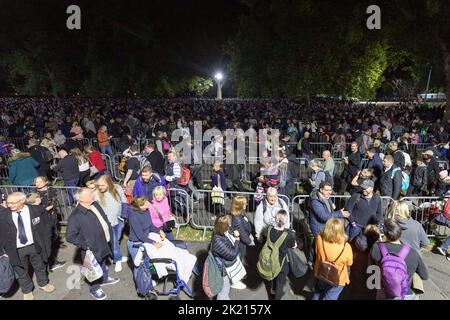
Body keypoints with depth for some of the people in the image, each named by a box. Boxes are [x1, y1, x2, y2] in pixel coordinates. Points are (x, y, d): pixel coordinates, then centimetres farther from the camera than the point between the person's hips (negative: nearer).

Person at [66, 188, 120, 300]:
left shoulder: (95, 204, -4)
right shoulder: (75, 216, -28)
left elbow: (104, 219, 12)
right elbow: (70, 237, -25)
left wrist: (109, 234, 8)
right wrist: (85, 245, -23)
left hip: (104, 244, 7)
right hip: (93, 249, -7)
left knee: (103, 264, 30)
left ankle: (104, 279, 55)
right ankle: (94, 289, 39)